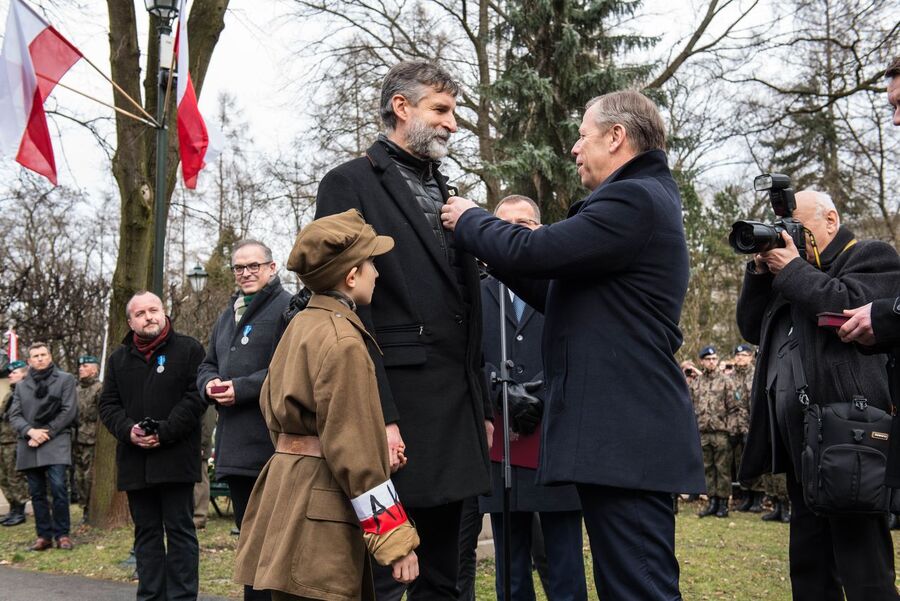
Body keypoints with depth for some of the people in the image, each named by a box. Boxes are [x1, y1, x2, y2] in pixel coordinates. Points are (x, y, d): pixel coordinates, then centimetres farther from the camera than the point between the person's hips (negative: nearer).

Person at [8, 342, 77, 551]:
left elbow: (69, 411, -1)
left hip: (56, 443, -4)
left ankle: (61, 534, -5)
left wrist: (46, 433, -8)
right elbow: (14, 416, 9)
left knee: (58, 488, -14)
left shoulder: (65, 379, 7)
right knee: (37, 493, 4)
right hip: (29, 446, 4)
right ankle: (44, 535, 11)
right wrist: (30, 431, -10)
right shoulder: (21, 386, 17)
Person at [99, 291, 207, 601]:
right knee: (146, 532, 9)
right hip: (135, 460, 5)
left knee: (180, 530, -1)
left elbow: (196, 397, -7)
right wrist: (129, 431, -8)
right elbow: (108, 404, 11)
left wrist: (165, 432, -15)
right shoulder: (119, 358, 16)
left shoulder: (188, 349, 2)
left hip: (175, 458, -4)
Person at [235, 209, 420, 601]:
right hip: (320, 508, -10)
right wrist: (395, 536, -16)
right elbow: (353, 449, -19)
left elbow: (271, 407, 21)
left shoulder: (300, 324, 13)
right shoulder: (344, 342, -16)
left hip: (287, 486, 10)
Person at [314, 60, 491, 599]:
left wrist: (483, 407, 17)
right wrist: (378, 416, -19)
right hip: (393, 407, -7)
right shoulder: (350, 184, -3)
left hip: (456, 411, 8)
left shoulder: (444, 192, 20)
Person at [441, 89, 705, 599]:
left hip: (627, 441, -11)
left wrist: (468, 220, 0)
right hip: (626, 436, 11)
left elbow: (531, 251, -19)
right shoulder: (642, 198, 22)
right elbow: (560, 294, 23)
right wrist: (489, 242, 17)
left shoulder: (633, 200, -13)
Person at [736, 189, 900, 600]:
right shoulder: (797, 272, 24)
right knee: (809, 568, 12)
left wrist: (792, 269, -7)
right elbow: (752, 329, 22)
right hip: (799, 439, 9)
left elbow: (848, 305, -18)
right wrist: (760, 272, 10)